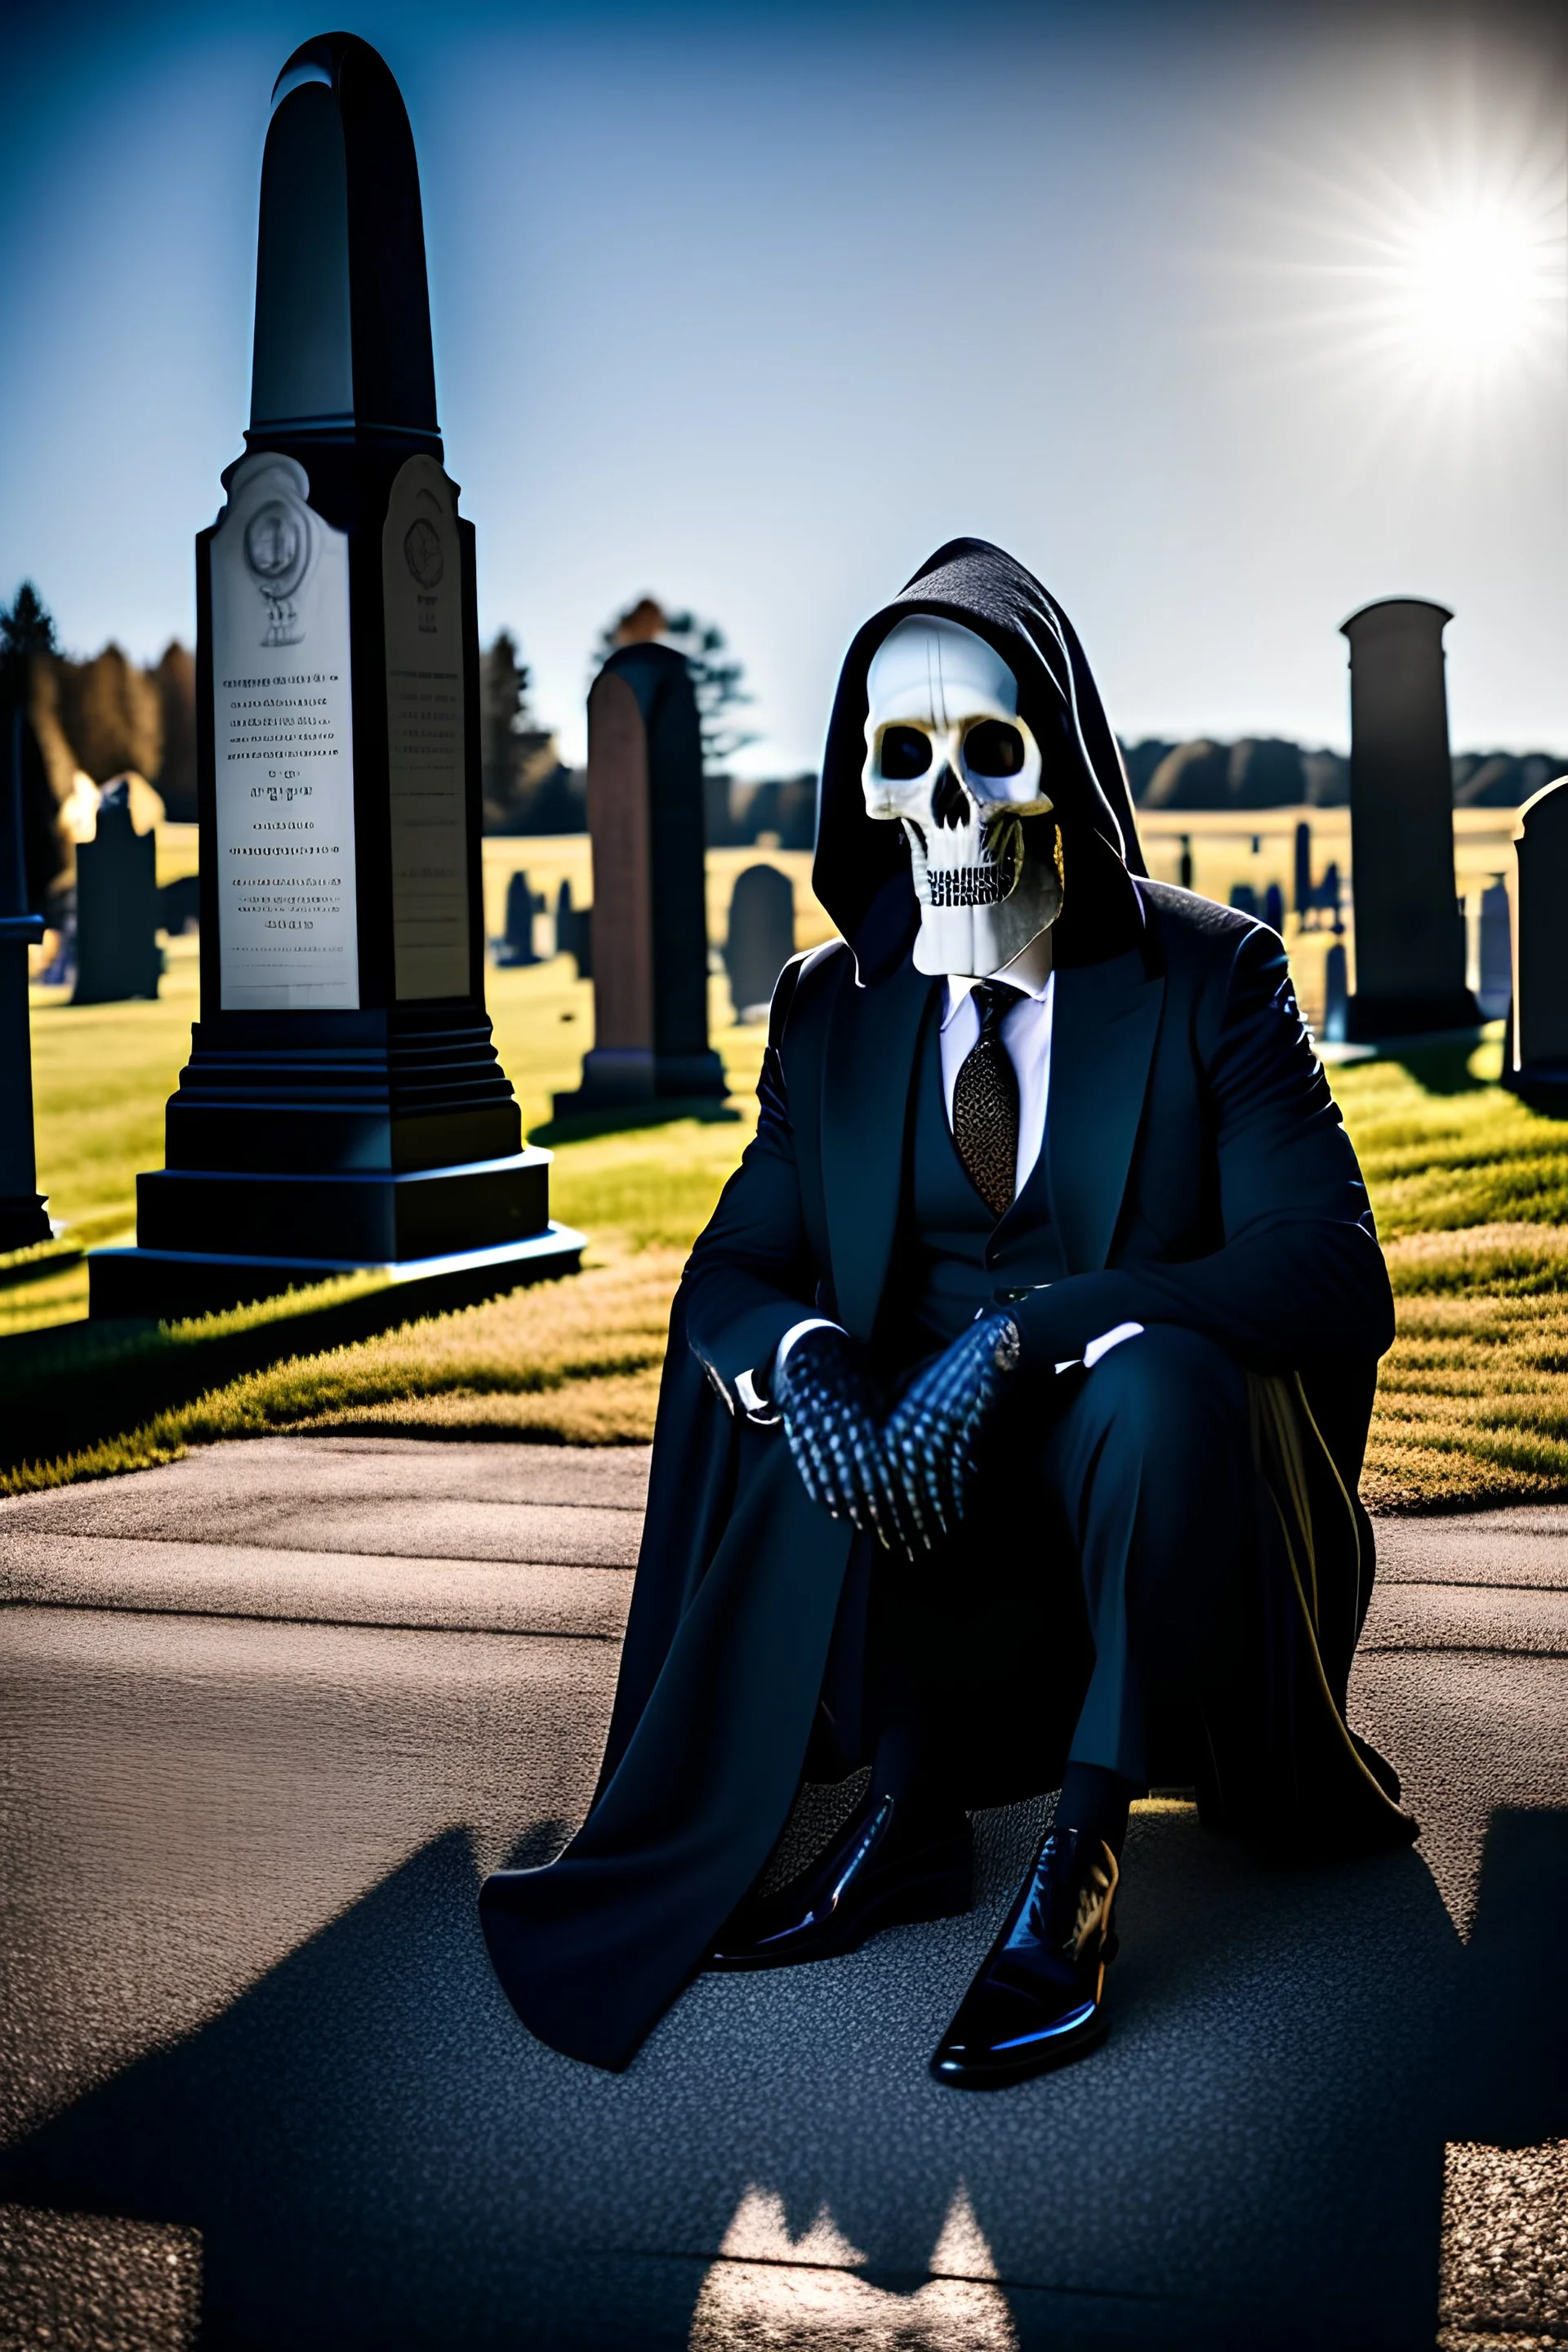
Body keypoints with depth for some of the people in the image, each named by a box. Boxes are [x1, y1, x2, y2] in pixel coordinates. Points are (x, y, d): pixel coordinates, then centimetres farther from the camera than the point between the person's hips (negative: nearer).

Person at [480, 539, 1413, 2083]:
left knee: (1164, 1373, -35)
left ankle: (1078, 1878, -24)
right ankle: (901, 1810, -15)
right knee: (783, 1365, -23)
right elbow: (733, 1268, 0)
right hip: (942, 1500, 4)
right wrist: (807, 1361, -26)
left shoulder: (1208, 977, -8)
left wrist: (1017, 1335, -32)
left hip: (1168, 1476, -3)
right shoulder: (833, 1009, 4)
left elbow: (1333, 1274, -21)